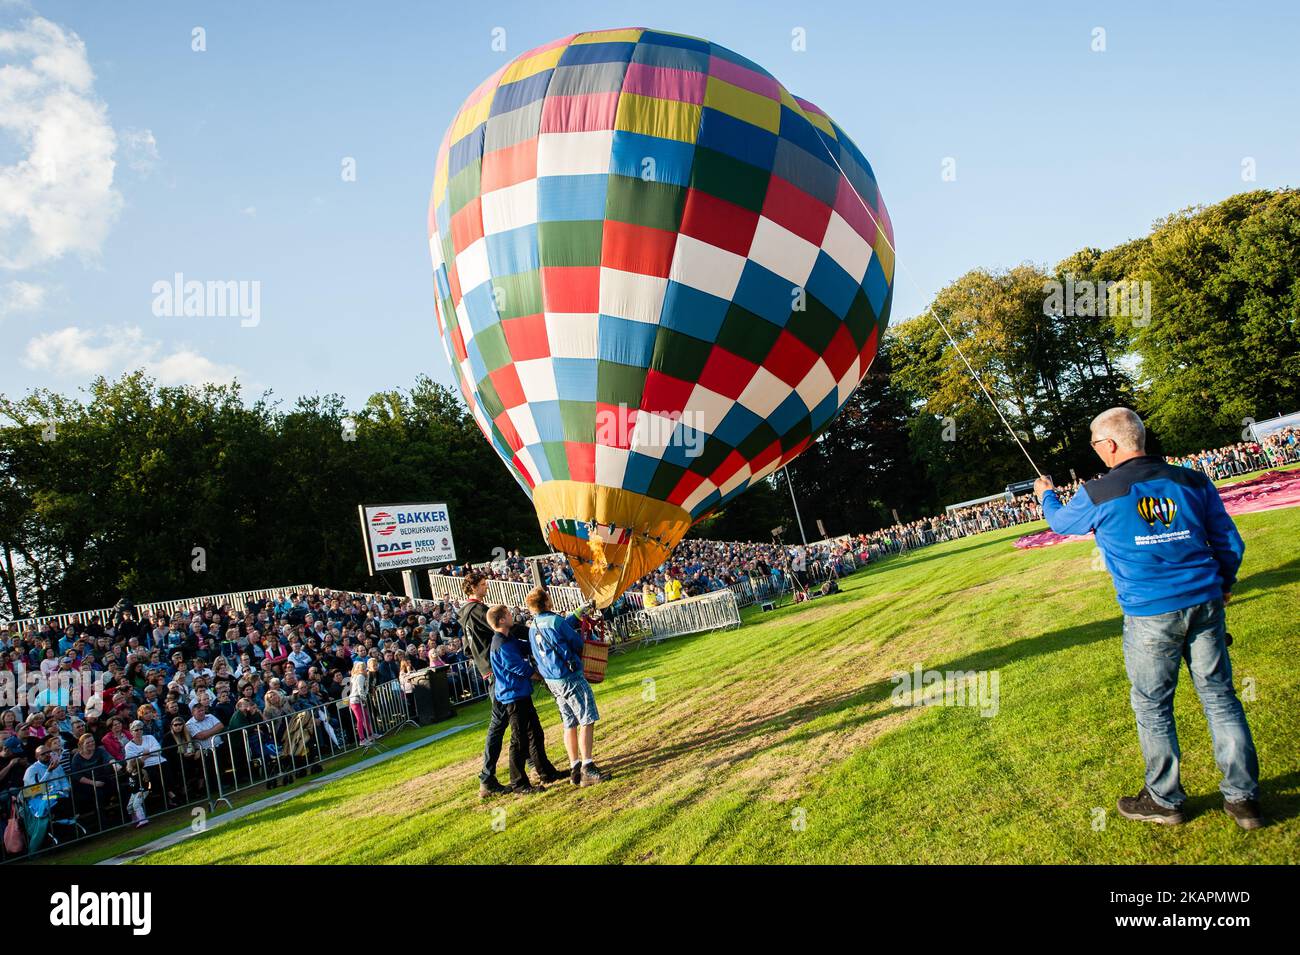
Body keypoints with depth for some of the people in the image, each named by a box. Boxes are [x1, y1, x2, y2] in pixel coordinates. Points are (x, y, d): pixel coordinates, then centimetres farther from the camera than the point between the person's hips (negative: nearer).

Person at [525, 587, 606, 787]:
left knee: (570, 724, 14)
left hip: (552, 680, 8)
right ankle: (587, 768, -10)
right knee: (587, 721, -5)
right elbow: (577, 641, -4)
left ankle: (575, 768, 17)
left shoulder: (532, 628, 10)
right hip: (570, 677, -8)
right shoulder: (555, 621, -15)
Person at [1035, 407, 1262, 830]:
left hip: (1150, 614, -4)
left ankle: (1164, 800, 23)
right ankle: (1243, 798, 19)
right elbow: (1230, 543, 9)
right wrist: (1222, 585, 28)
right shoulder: (1192, 480, 3)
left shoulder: (1099, 494, -6)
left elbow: (1060, 521, 15)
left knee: (1152, 705, 10)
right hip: (1204, 604, 4)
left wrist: (1046, 496, 37)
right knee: (1220, 696, 12)